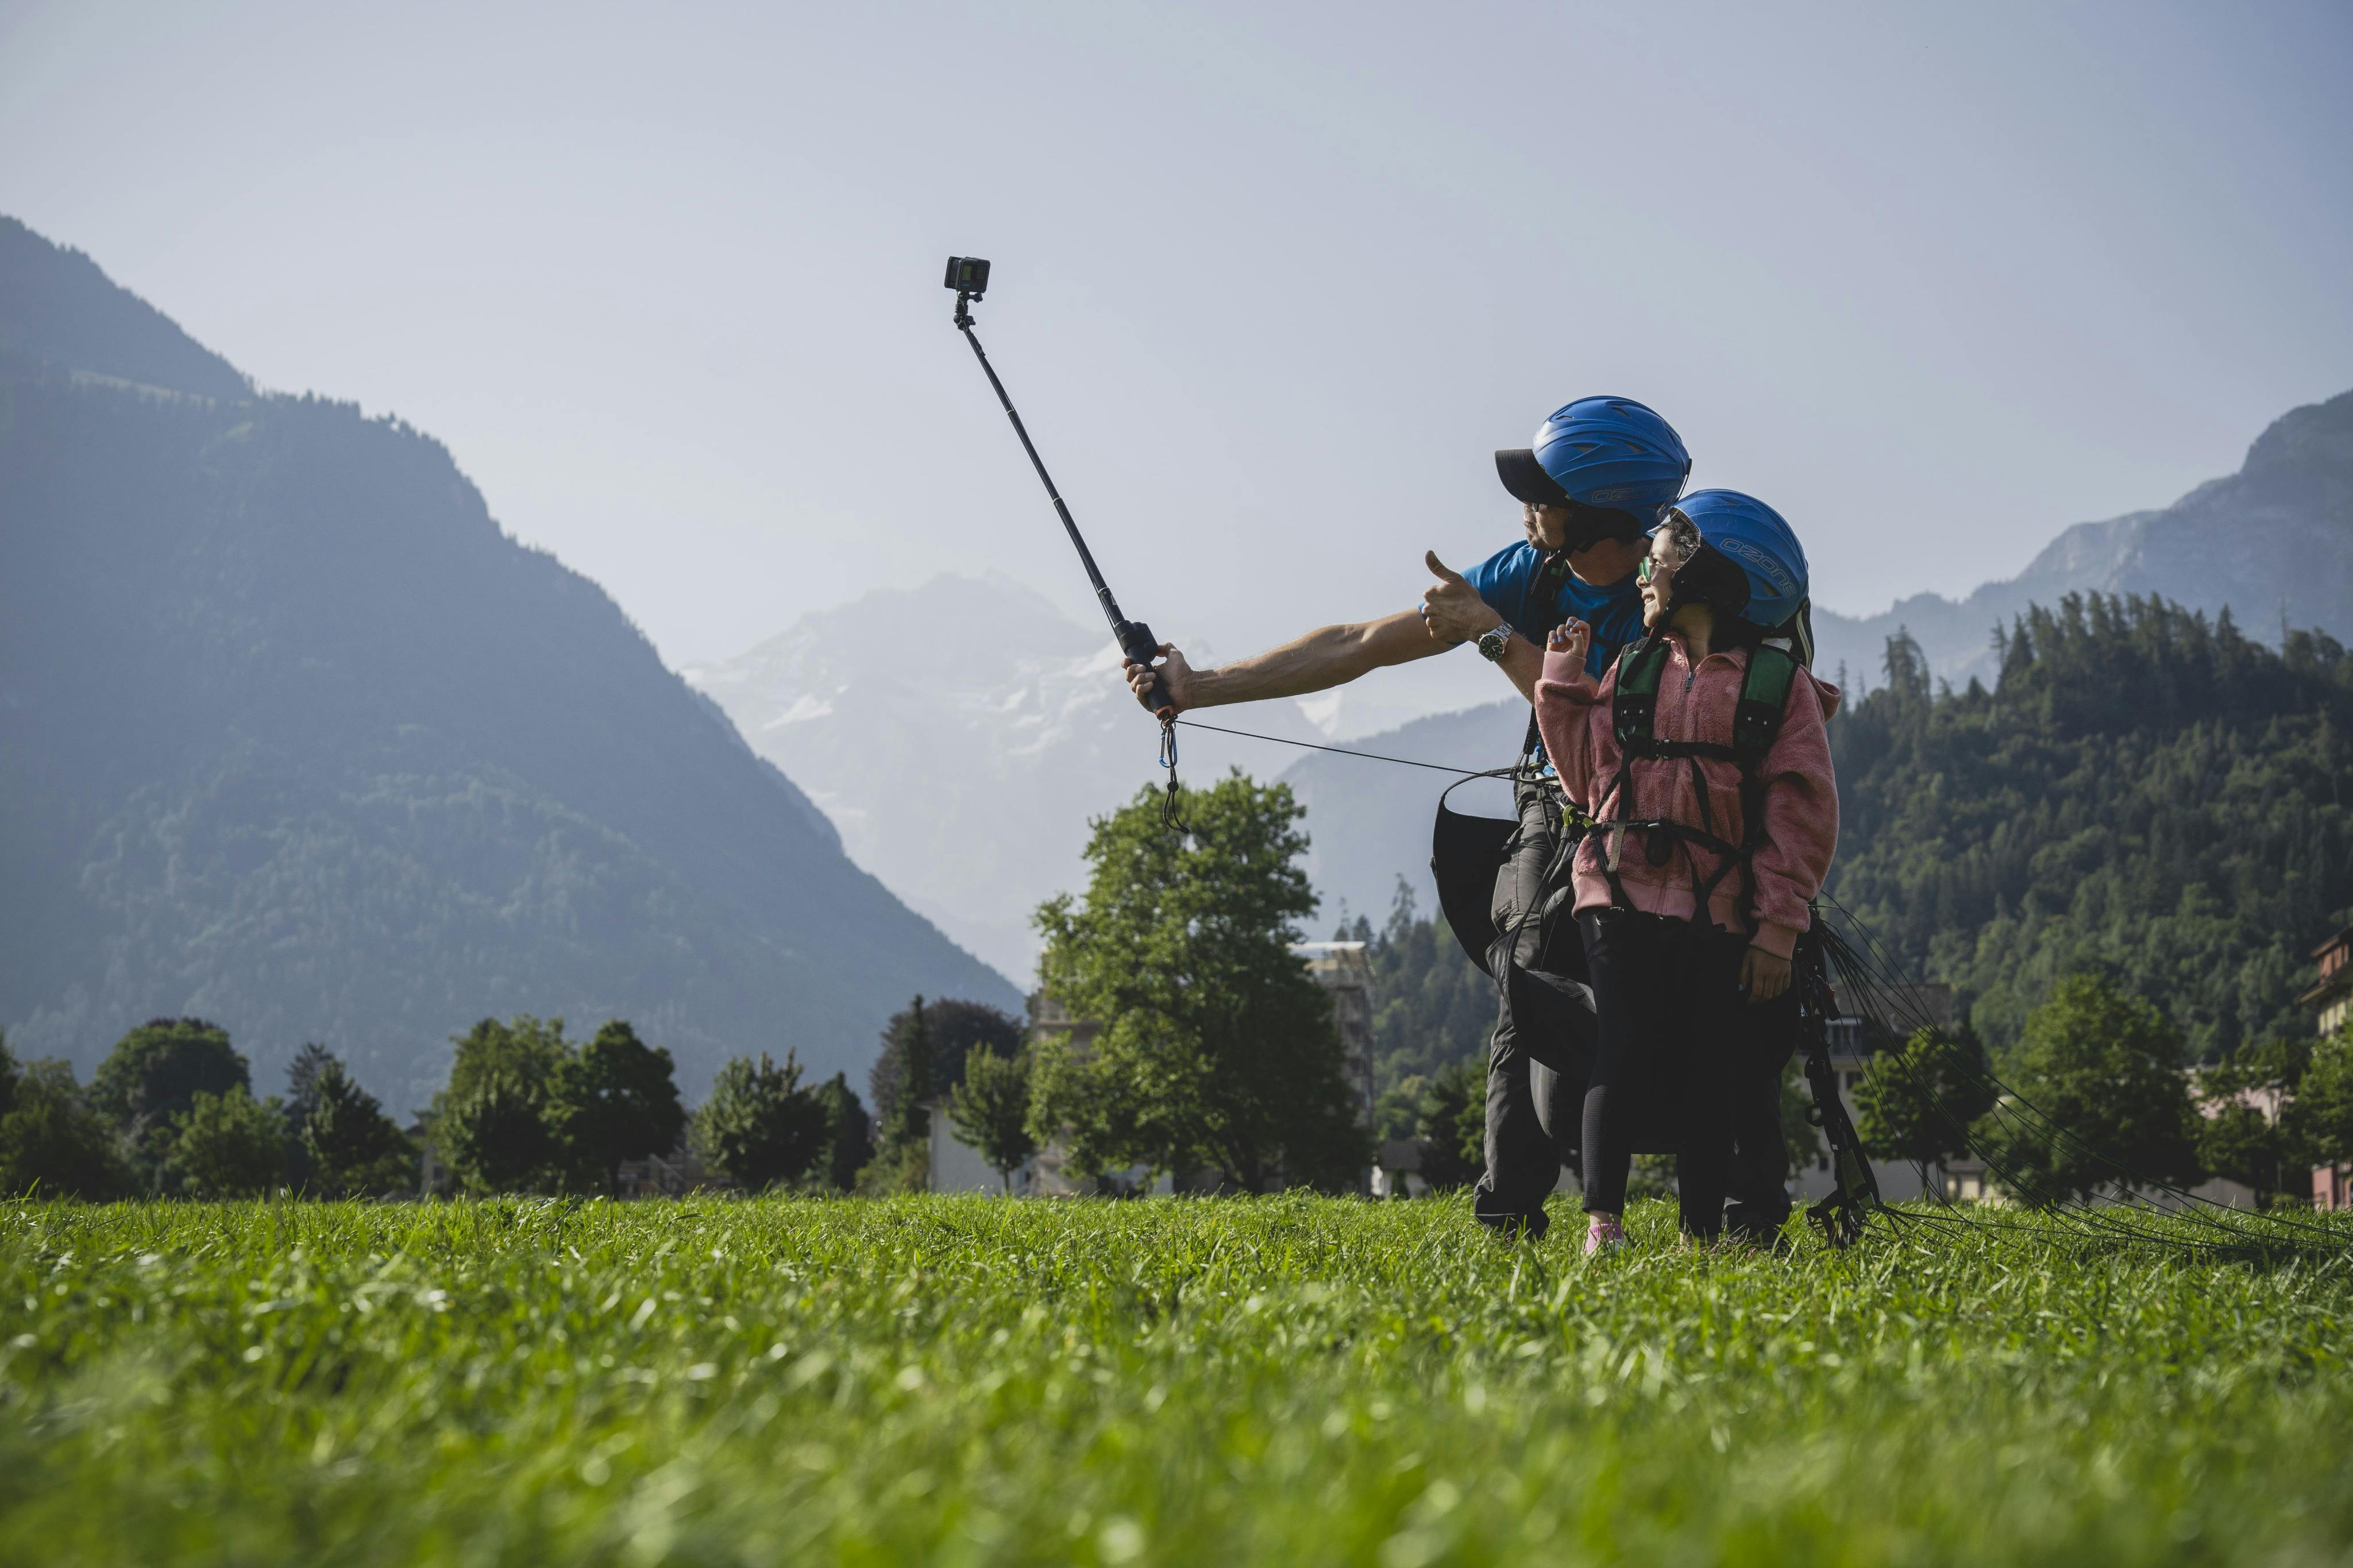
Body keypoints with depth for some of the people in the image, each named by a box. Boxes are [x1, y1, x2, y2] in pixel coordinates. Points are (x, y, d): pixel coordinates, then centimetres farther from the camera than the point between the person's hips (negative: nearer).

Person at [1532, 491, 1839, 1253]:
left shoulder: (1781, 684, 2)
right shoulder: (1633, 668, 13)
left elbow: (1802, 816, -2)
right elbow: (1588, 778, 9)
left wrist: (1778, 928, -8)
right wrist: (1564, 680, 5)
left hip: (1721, 914, -1)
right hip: (1625, 900, 1)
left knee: (1709, 1077, 3)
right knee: (1625, 1055, -11)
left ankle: (1703, 1240, 12)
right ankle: (1602, 1223, -11)